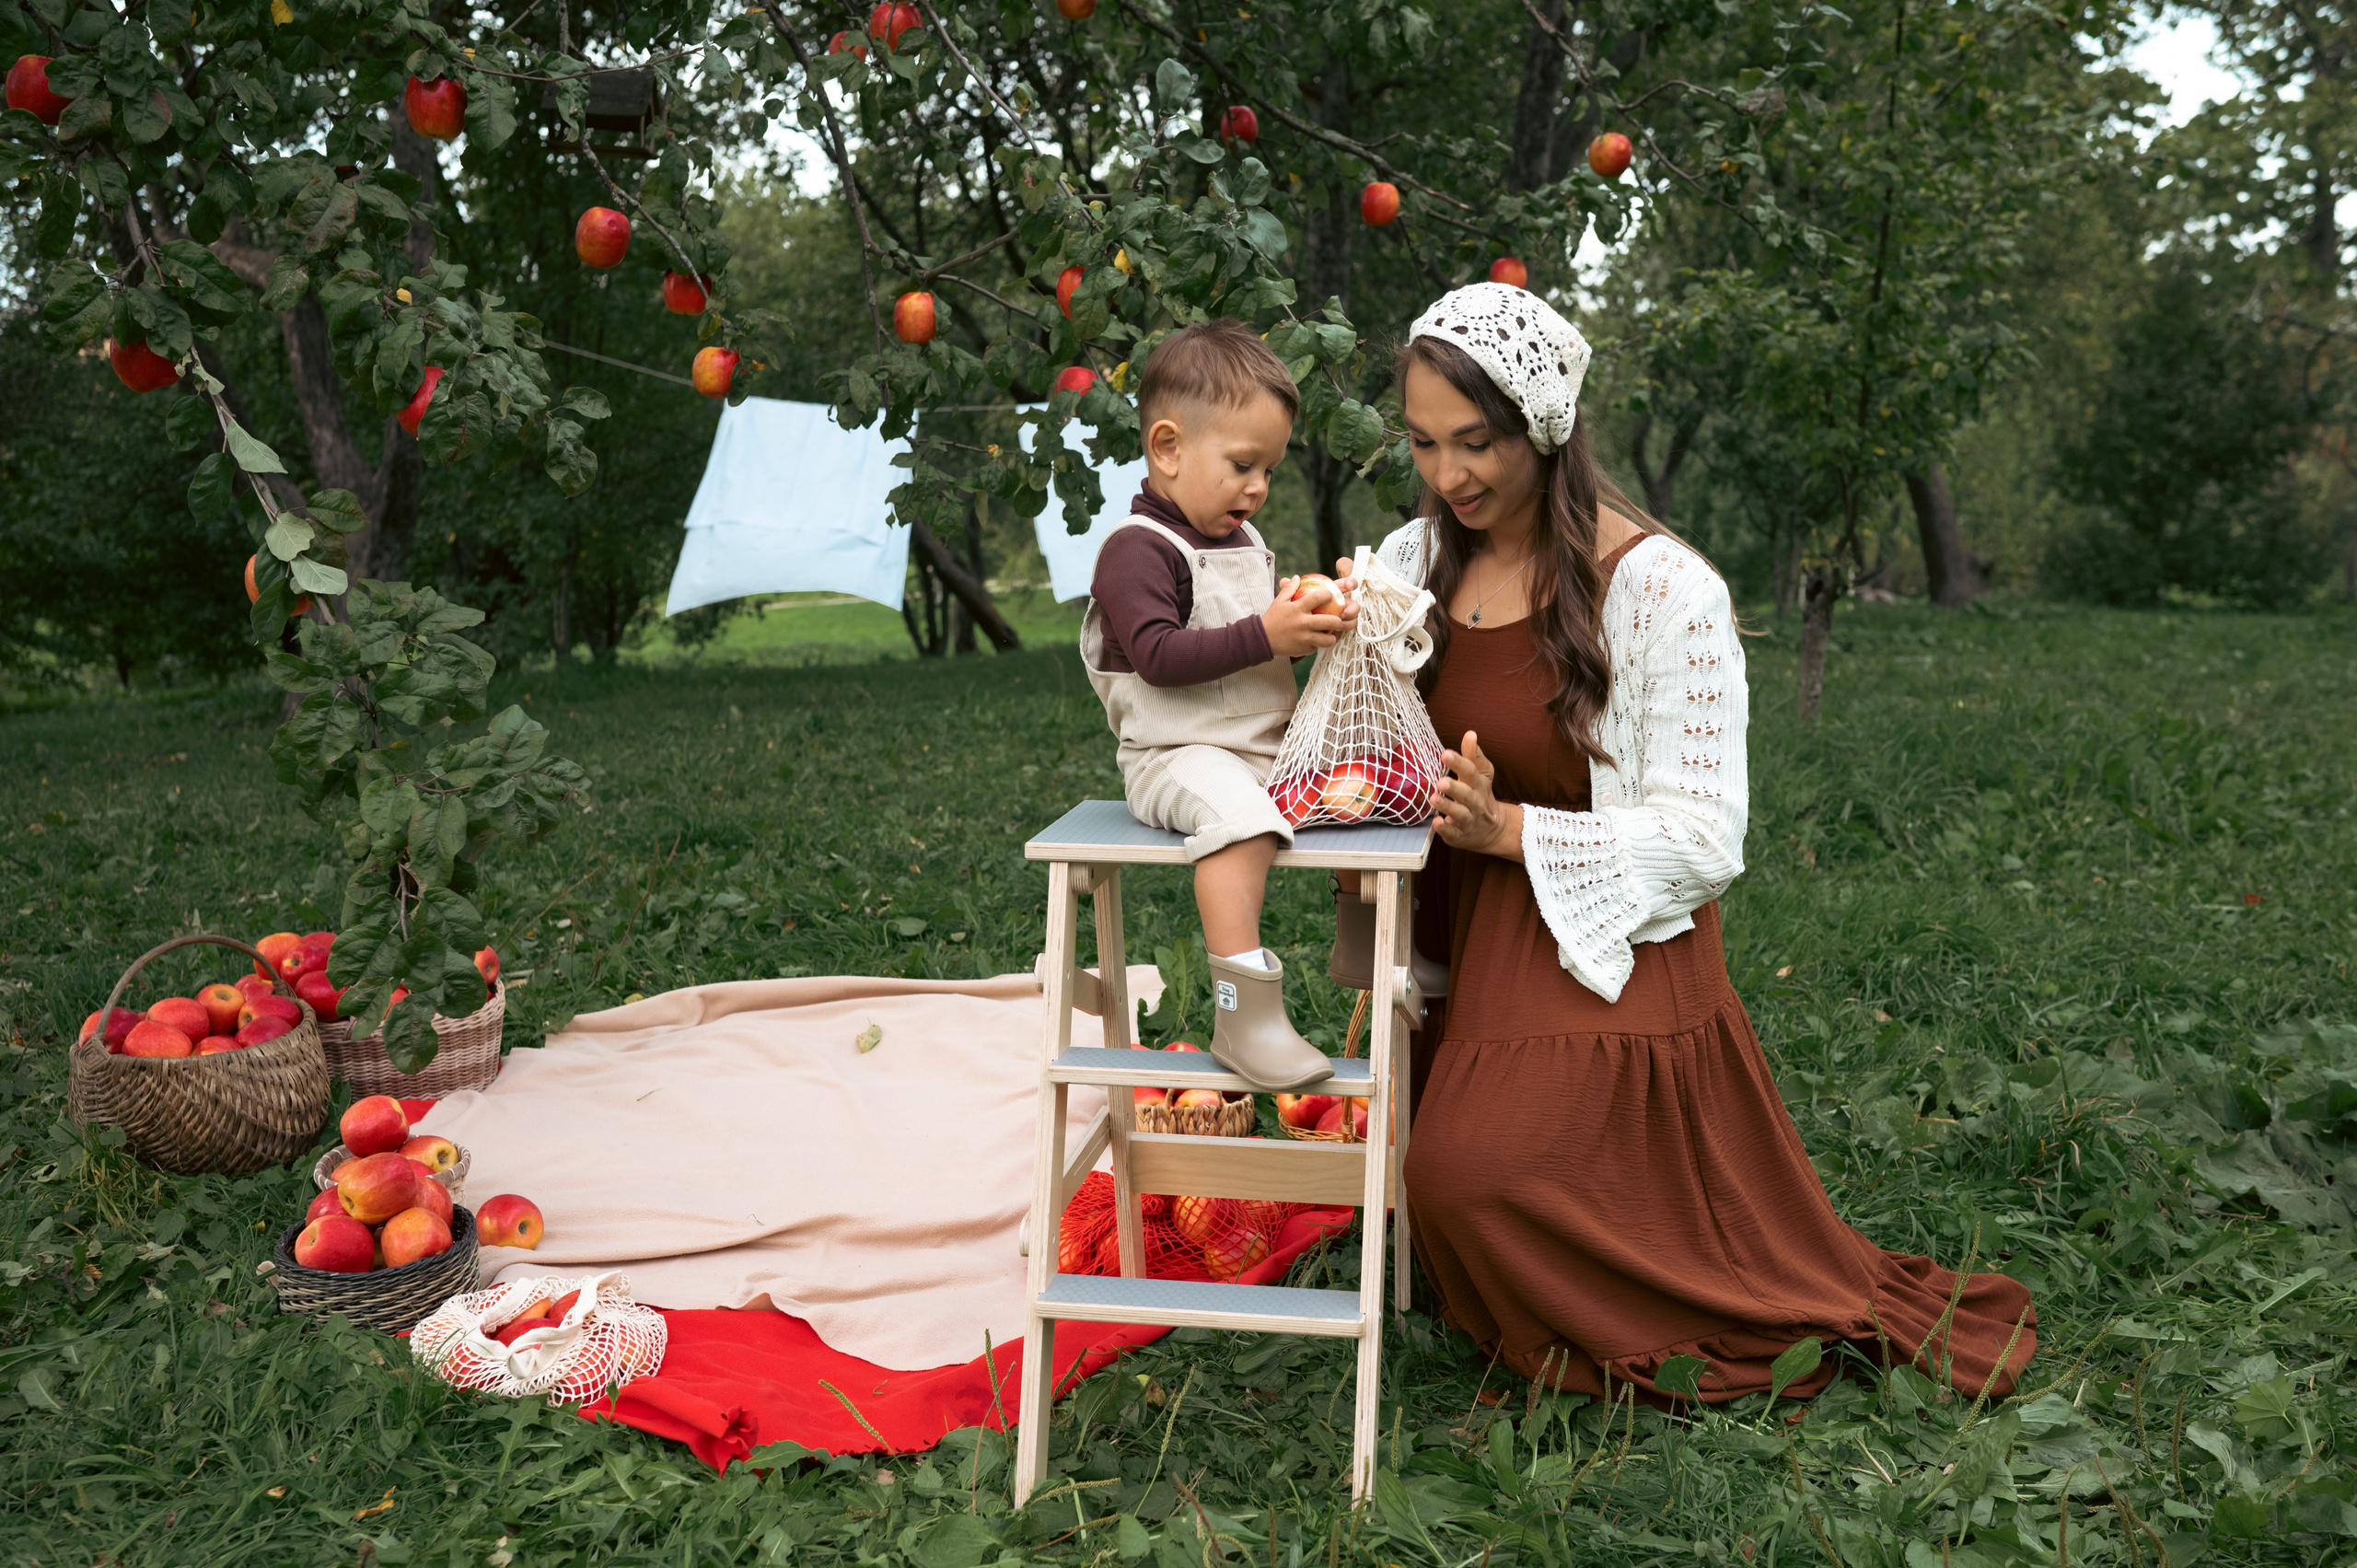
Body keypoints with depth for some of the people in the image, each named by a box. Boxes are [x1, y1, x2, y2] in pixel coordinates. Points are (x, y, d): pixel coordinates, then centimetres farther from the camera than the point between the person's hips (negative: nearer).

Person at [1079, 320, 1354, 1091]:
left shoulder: (1246, 543, 18)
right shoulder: (1137, 548, -11)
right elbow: (1159, 655, -22)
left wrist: (1307, 622, 5)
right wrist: (1264, 636, -26)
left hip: (1270, 747, 9)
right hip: (1178, 756, -9)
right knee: (1239, 814, -36)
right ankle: (1246, 1013, -38)